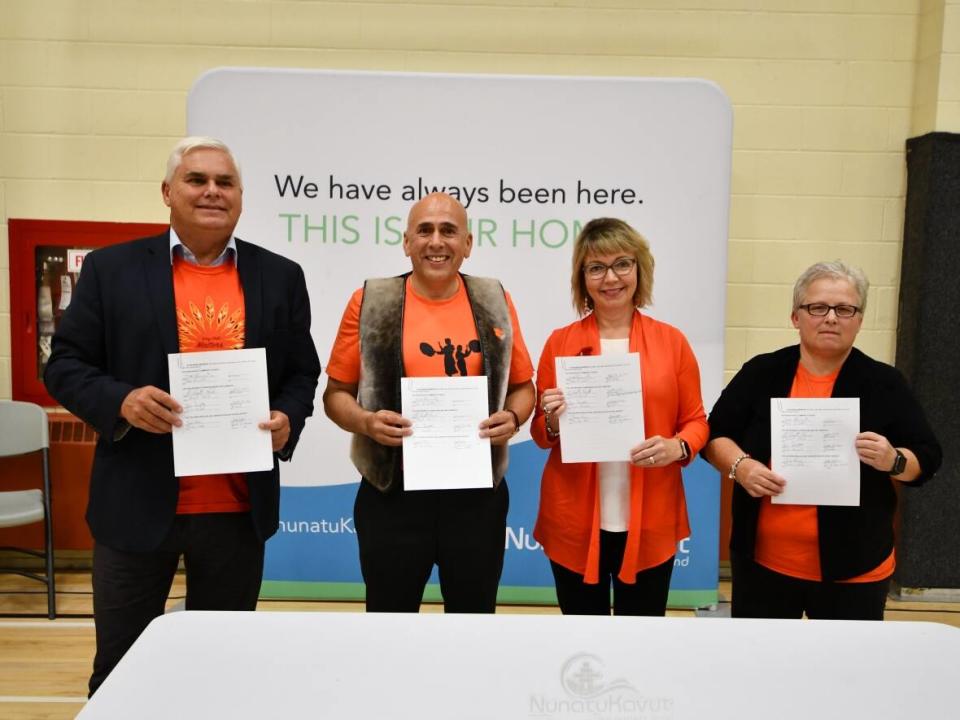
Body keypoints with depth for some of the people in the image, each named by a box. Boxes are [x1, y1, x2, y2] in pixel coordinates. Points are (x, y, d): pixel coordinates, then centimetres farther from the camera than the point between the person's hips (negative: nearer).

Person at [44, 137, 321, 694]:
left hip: (238, 508, 2)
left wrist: (288, 419, -11)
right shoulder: (112, 268, 1)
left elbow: (303, 373, 10)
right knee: (121, 666, 13)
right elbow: (65, 365, 2)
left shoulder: (281, 276, 5)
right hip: (136, 503, -1)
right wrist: (121, 400, -18)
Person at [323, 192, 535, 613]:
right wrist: (366, 422, -16)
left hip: (477, 491, 2)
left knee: (475, 611, 17)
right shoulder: (371, 303, -2)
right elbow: (336, 393, 3)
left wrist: (513, 417, -7)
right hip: (394, 491, -1)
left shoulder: (494, 302, 4)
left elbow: (522, 385, 13)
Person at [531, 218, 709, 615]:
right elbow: (540, 434, 7)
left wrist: (678, 447, -14)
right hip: (575, 524, 0)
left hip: (649, 524, 0)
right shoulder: (560, 342, 1)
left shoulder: (671, 340, 1)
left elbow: (696, 420, 7)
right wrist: (553, 423, -15)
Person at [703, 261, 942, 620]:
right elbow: (715, 435, 3)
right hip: (762, 560, 1)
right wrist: (740, 466, -17)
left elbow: (927, 457, 3)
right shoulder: (761, 373, 0)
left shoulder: (884, 383, 0)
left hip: (854, 567, 0)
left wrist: (893, 461, -18)